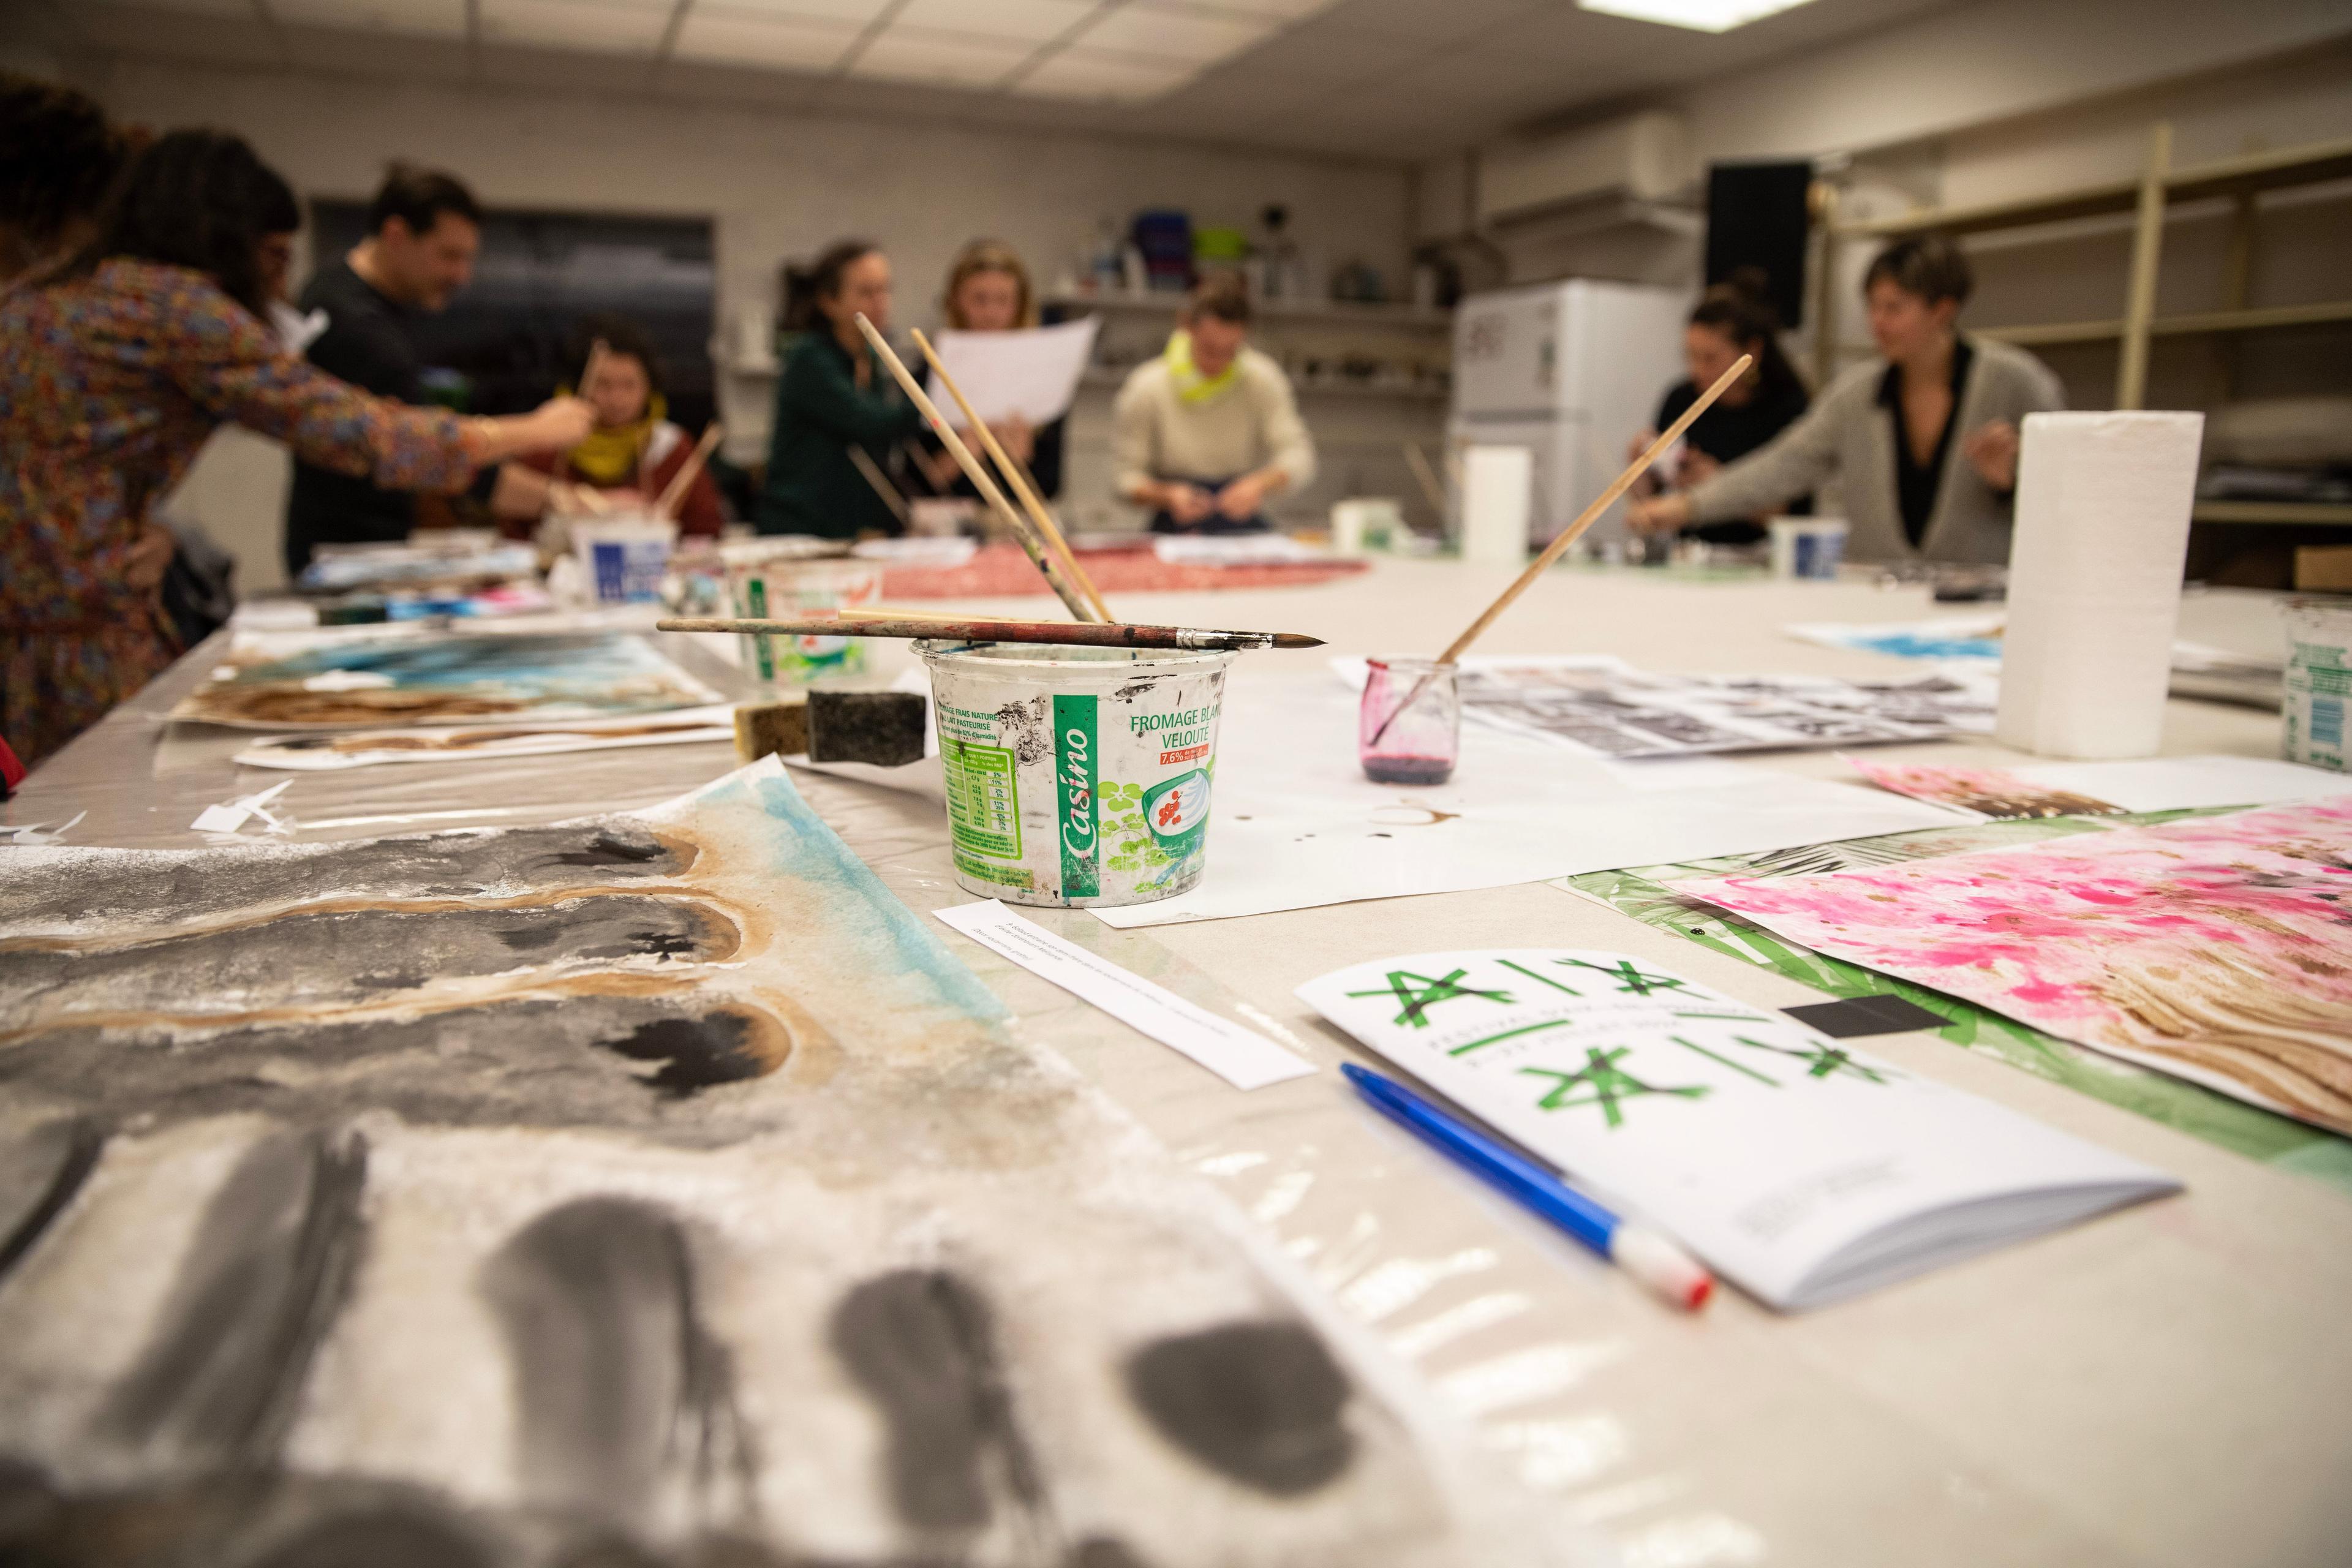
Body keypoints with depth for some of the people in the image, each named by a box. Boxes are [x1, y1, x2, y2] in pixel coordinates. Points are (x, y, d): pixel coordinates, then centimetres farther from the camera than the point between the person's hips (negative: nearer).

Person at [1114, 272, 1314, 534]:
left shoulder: (1264, 379, 0)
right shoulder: (1146, 387, -4)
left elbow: (1298, 456, -6)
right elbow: (1125, 478, -3)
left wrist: (1261, 483, -27)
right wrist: (1167, 496, -23)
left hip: (1245, 528, 2)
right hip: (1174, 530, -2)